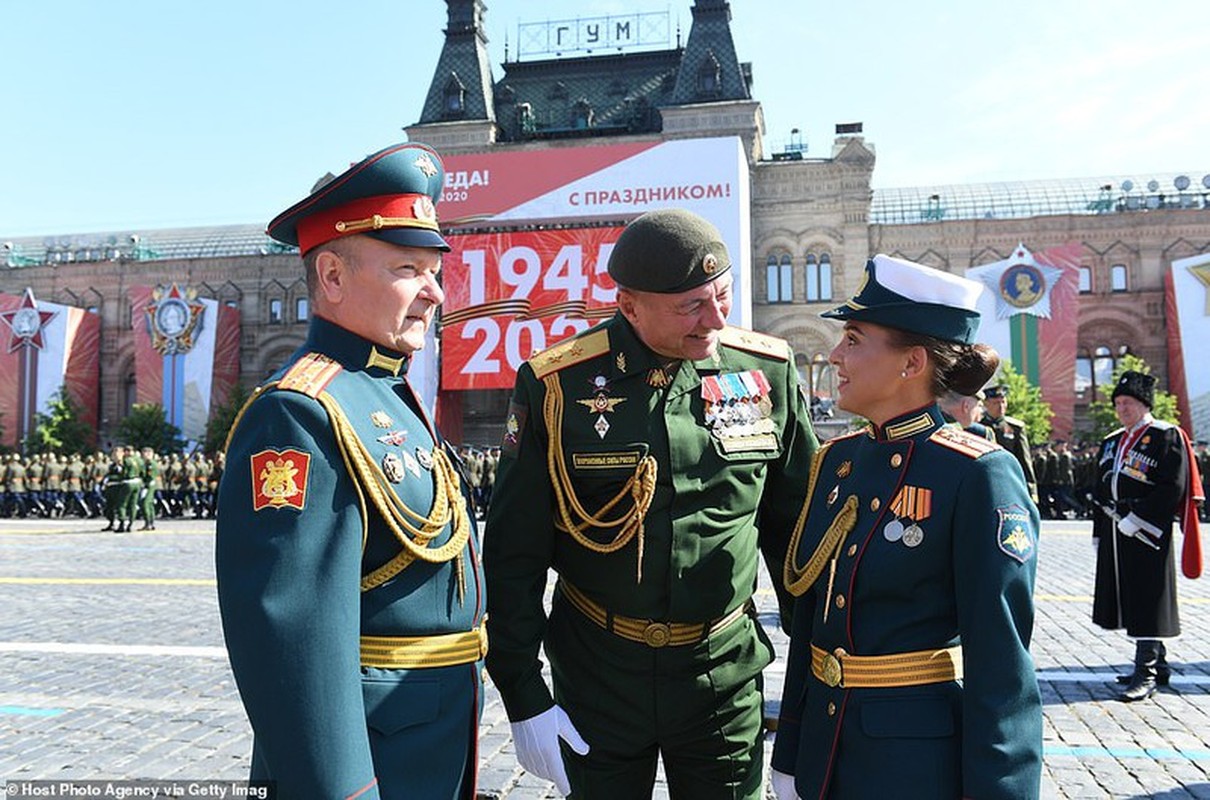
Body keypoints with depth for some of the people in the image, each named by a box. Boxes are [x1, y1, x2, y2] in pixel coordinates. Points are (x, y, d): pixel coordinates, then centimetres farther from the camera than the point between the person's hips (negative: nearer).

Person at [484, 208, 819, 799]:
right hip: (597, 680, -1)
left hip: (726, 678, 2)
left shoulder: (766, 370, -6)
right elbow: (513, 555, -6)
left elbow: (795, 525, 5)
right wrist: (523, 698, -6)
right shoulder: (557, 388, -13)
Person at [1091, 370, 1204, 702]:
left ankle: (1145, 674, 0)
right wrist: (1100, 535, 15)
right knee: (1127, 599, 12)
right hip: (1115, 535, 7)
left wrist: (1136, 519, -18)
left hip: (1147, 534, -7)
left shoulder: (1166, 437, -5)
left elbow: (1173, 488, -14)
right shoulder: (1111, 442, 17)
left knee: (1147, 600, -5)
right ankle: (1157, 662, 26)